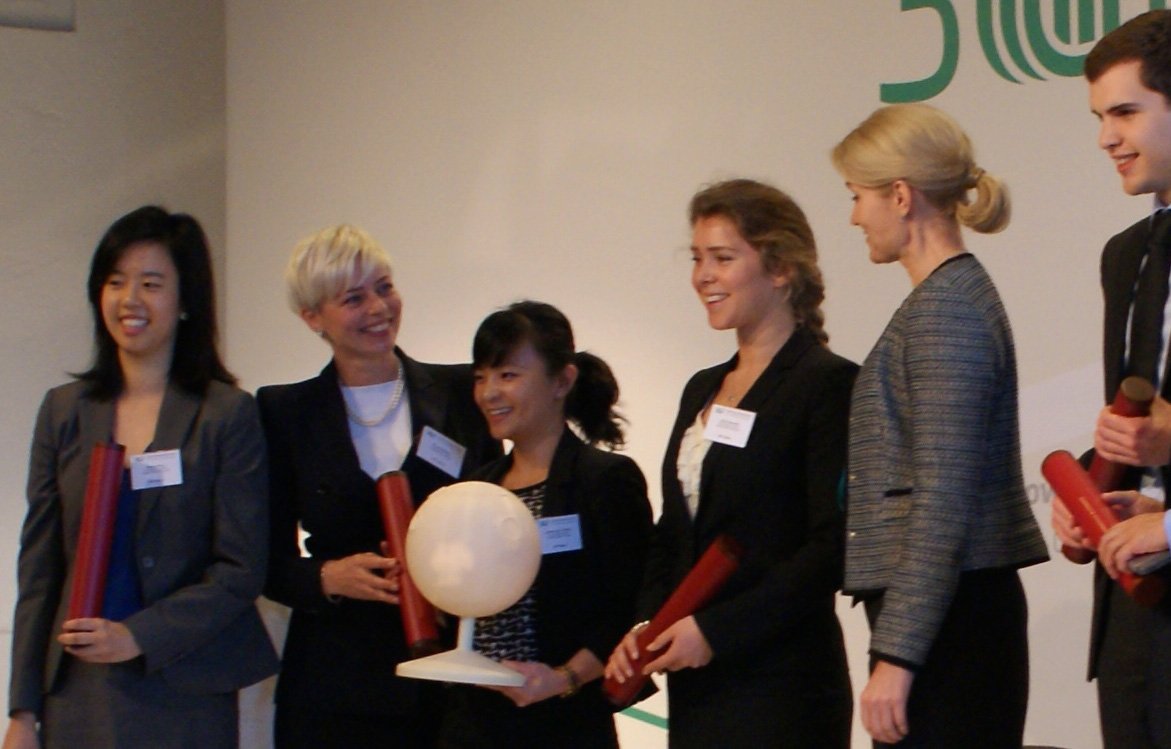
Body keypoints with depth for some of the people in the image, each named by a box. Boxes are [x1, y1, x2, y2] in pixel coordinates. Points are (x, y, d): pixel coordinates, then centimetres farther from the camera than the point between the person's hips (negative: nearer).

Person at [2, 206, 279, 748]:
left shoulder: (228, 415, -1)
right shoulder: (63, 410, 10)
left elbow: (241, 570, -4)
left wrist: (137, 637, -15)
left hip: (184, 700, -3)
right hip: (77, 695, 3)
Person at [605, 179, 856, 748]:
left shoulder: (827, 384, -7)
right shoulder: (703, 391, 18)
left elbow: (834, 546, -14)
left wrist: (717, 629, -16)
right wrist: (646, 626, 3)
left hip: (781, 688, -7)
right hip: (696, 689, 7)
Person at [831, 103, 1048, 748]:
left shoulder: (944, 308, -13)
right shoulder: (954, 295, 16)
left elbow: (944, 501, -19)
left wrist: (895, 655, -20)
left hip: (947, 622, -9)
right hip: (949, 616, 9)